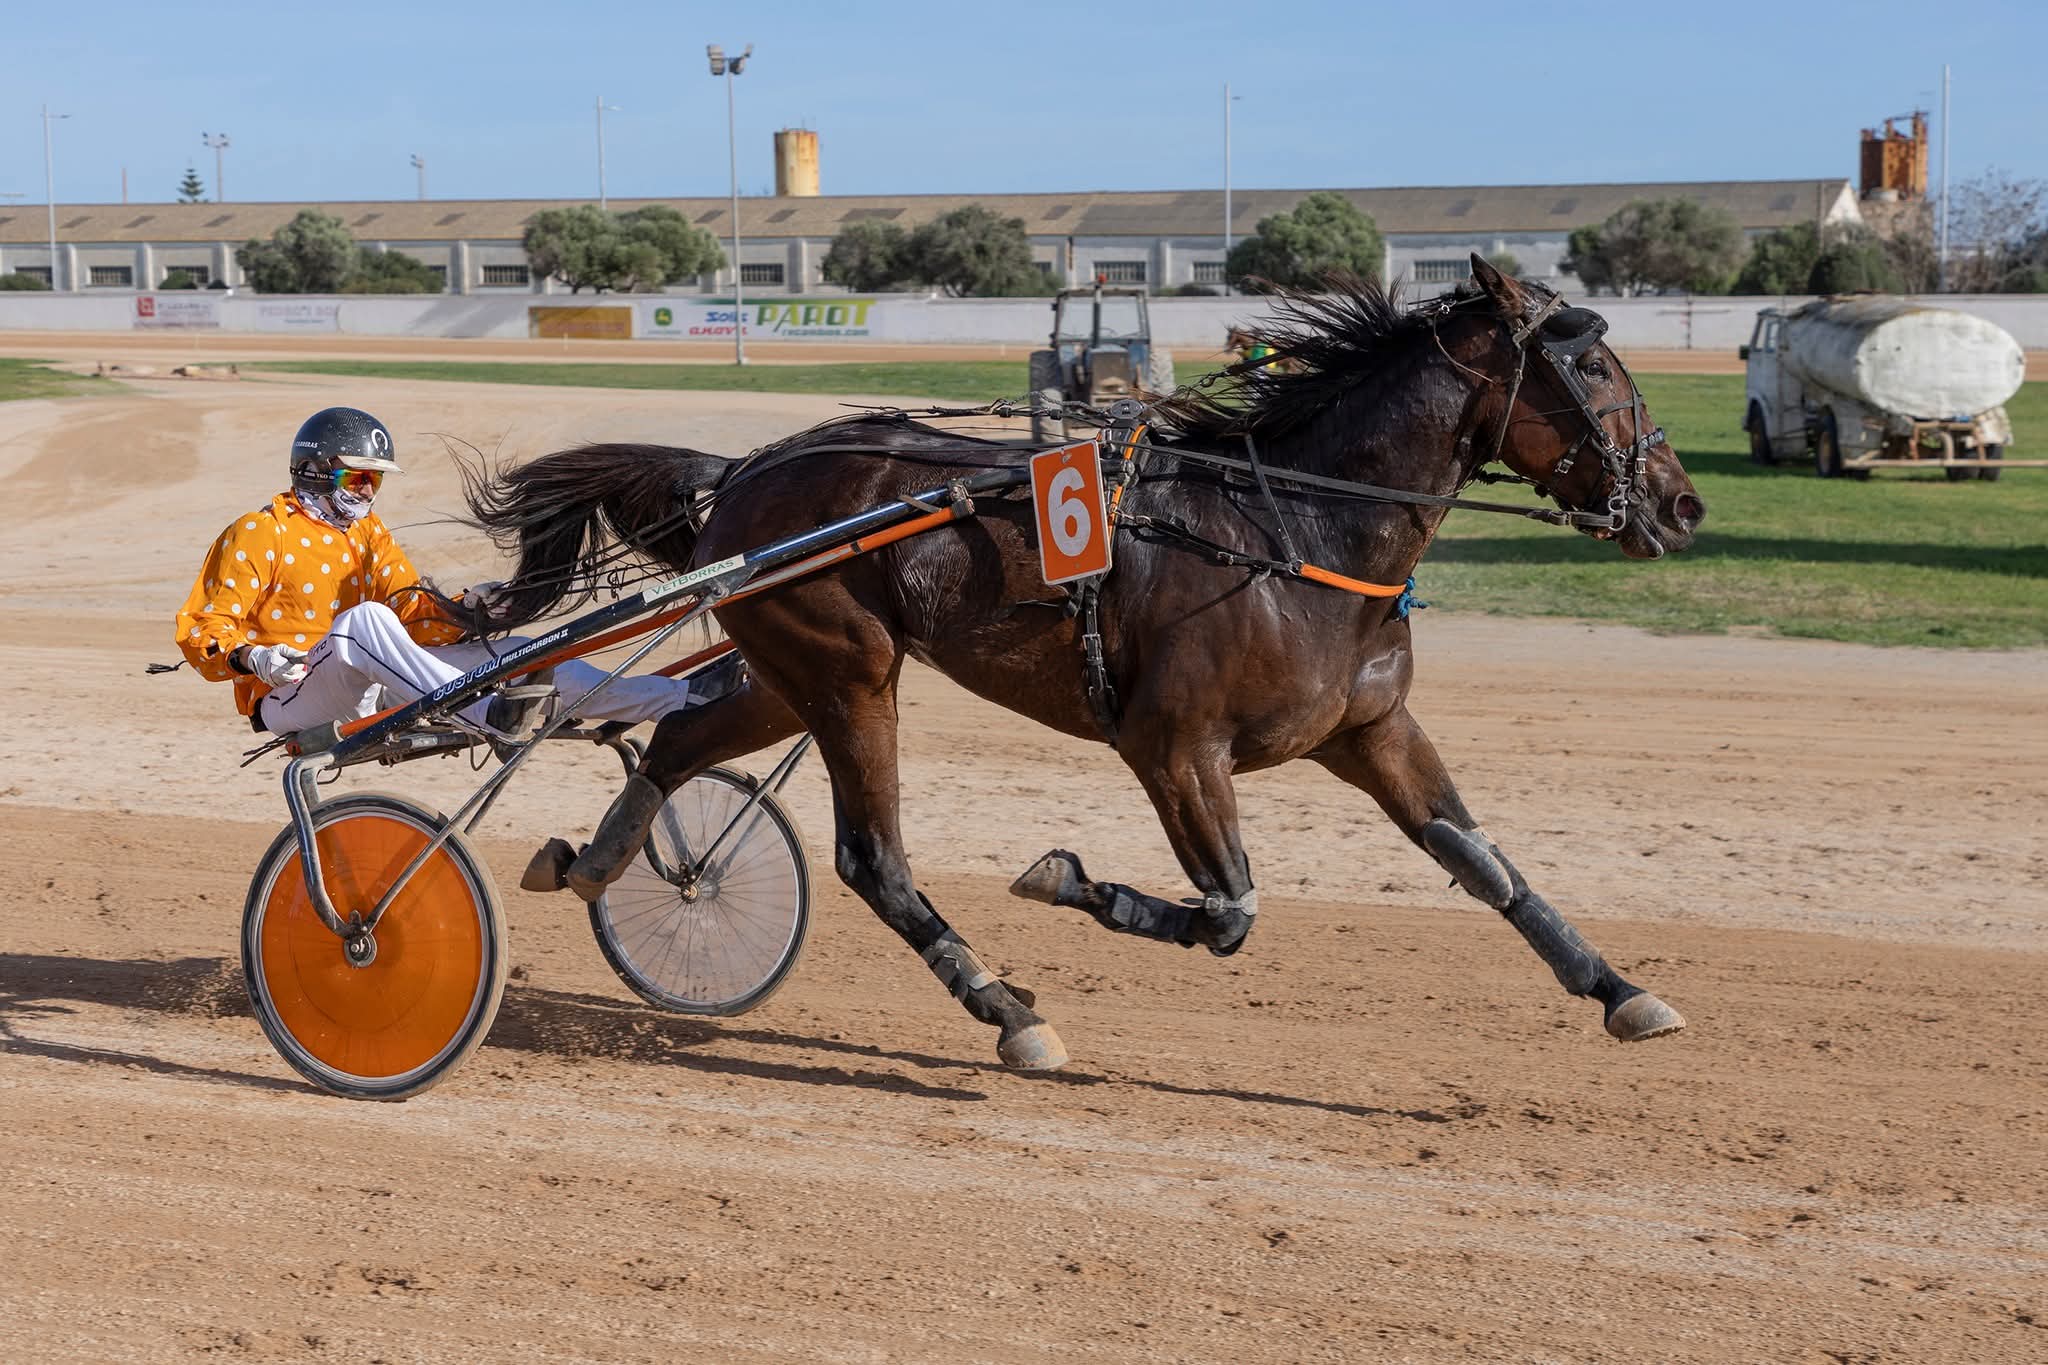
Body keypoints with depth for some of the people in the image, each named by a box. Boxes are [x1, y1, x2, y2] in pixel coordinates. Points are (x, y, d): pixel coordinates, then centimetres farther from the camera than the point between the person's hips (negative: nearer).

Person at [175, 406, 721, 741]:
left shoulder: (368, 533, 18)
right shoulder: (257, 534, -3)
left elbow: (414, 615, 9)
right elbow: (201, 634, -8)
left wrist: (464, 608, -12)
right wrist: (251, 658, -29)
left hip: (370, 692, 7)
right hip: (292, 700, -7)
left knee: (511, 653, -5)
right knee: (364, 619, -37)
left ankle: (680, 698, -9)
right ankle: (489, 715, -49)